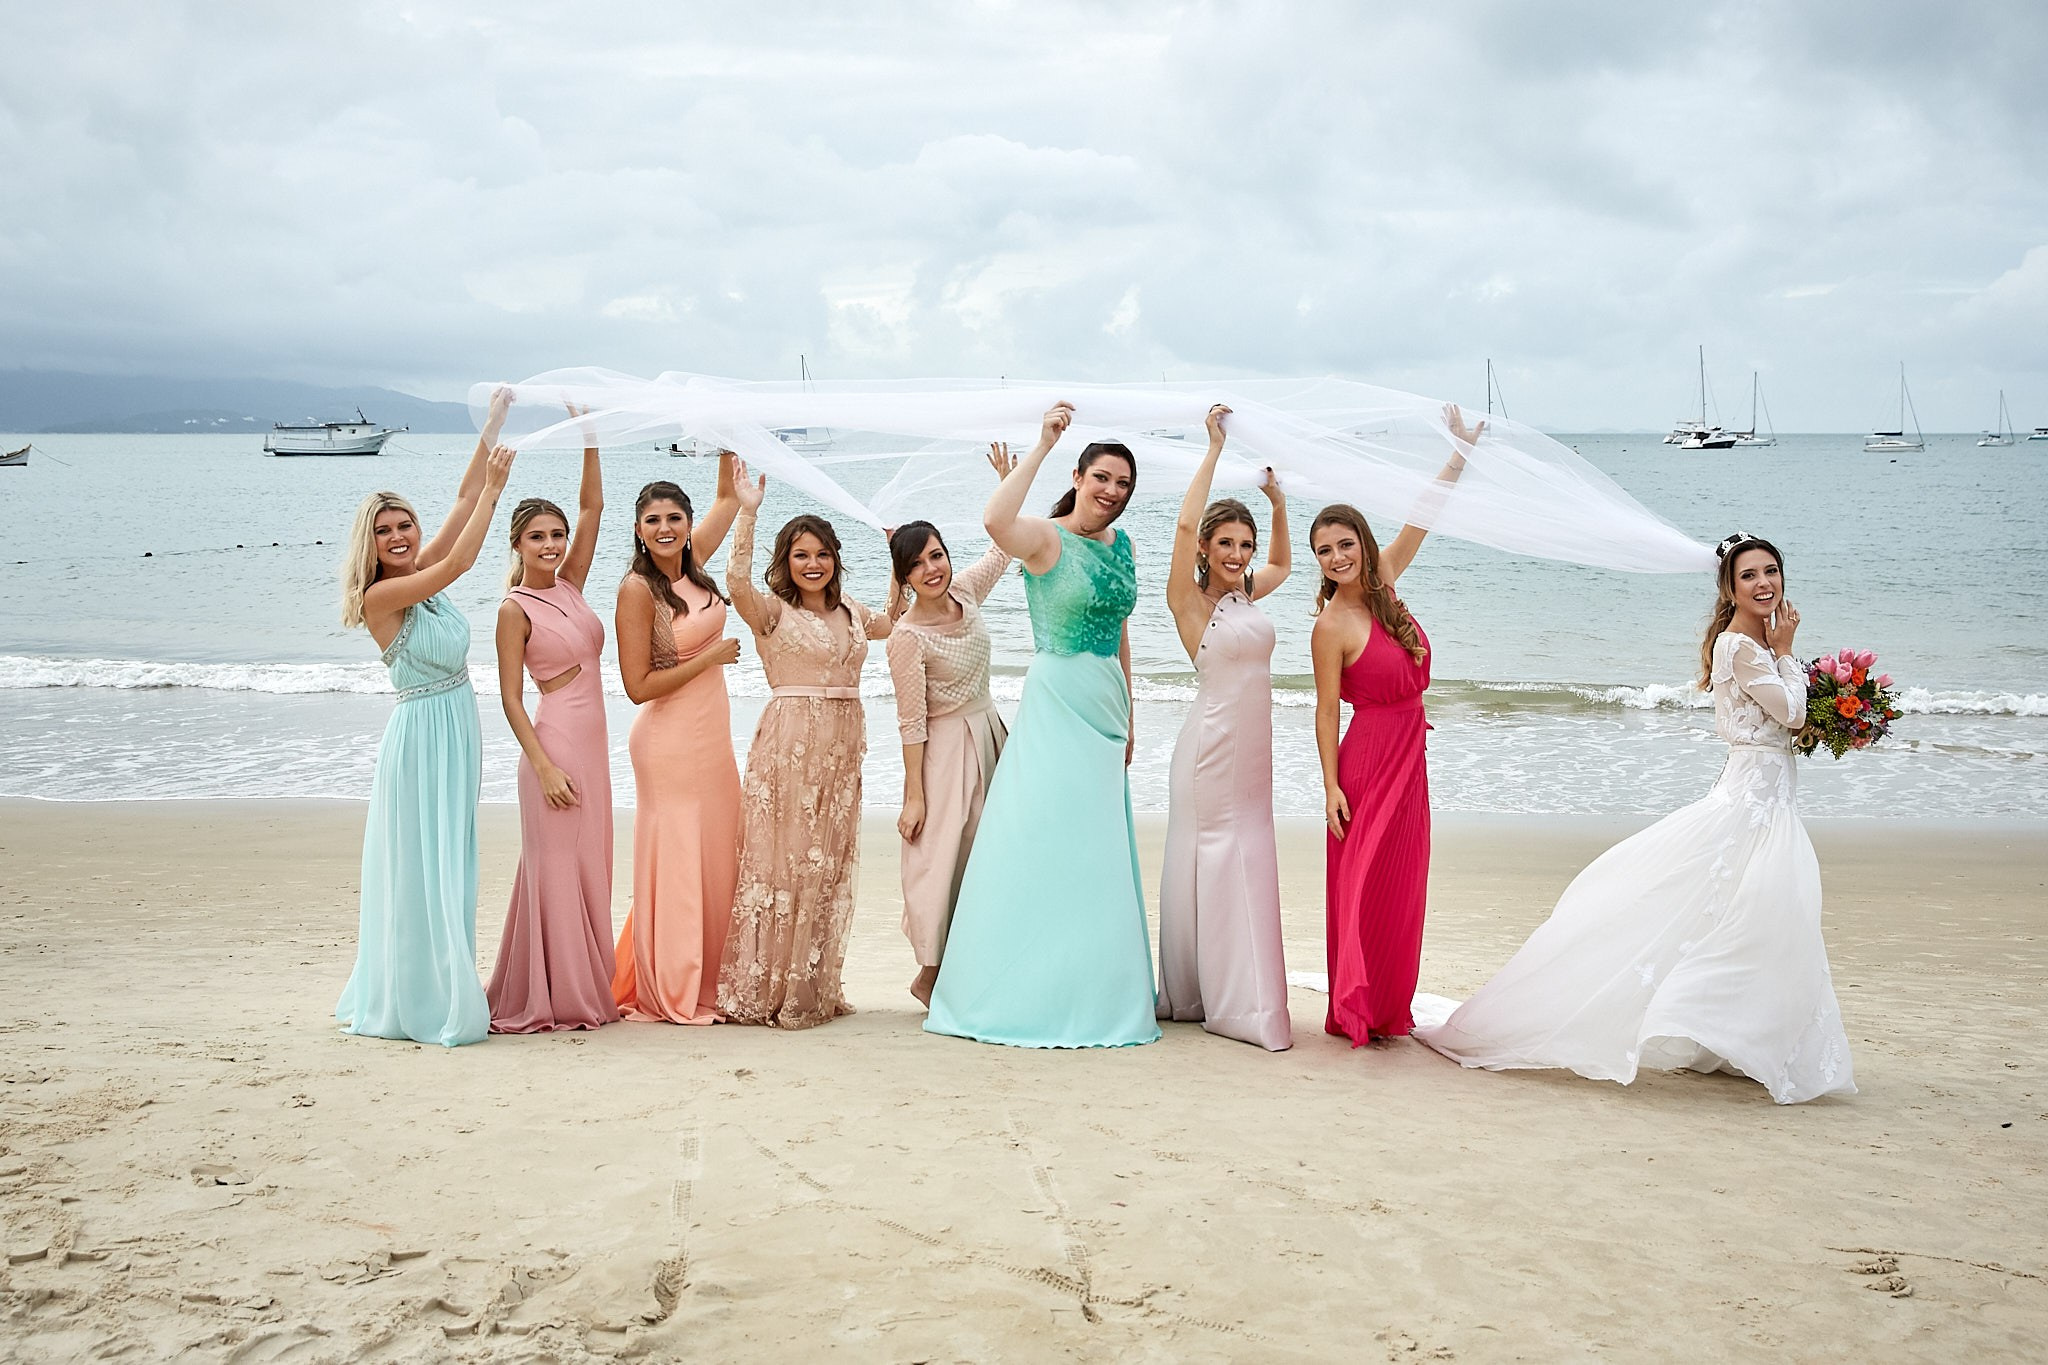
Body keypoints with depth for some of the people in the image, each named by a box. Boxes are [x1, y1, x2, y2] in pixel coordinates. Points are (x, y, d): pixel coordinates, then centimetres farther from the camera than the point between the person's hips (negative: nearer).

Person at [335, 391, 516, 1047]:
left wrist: (493, 427, 3)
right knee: (421, 868, -3)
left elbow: (464, 499, 6)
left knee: (448, 865, 13)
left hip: (457, 732, 8)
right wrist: (495, 488, -18)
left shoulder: (422, 574, 6)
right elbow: (459, 562, -21)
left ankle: (444, 988, 21)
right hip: (422, 735, -8)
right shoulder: (380, 596, -14)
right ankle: (420, 1003, 4)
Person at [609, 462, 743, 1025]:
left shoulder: (694, 564, 5)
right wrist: (711, 657, -13)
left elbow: (726, 497, 19)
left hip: (713, 740, 8)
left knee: (715, 860, 12)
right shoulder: (638, 589, -14)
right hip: (669, 742, -8)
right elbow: (638, 686, -17)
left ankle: (703, 987, 22)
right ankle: (668, 996, 11)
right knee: (673, 863, 0)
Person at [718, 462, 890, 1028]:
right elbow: (737, 582, -23)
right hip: (789, 743, -6)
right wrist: (746, 513, -27)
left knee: (829, 865, 9)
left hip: (842, 747, 6)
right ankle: (767, 991, 2)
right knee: (784, 860, -4)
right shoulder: (772, 611, -3)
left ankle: (815, 990, 17)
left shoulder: (850, 612, 15)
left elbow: (898, 624, 32)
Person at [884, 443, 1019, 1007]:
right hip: (946, 748, -7)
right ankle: (931, 974, 11)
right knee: (943, 854, -3)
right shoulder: (907, 637, -18)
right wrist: (913, 796, -15)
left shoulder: (965, 594, 0)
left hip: (989, 732, 7)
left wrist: (1009, 480, 12)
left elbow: (1005, 546, 18)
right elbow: (911, 722, -16)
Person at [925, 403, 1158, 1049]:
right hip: (1056, 702, -7)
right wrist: (1042, 445, -28)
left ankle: (1091, 993, 22)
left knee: (1097, 855, 12)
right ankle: (1028, 995, 5)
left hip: (1106, 707, 7)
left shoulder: (1120, 544, 12)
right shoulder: (1046, 538, -10)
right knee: (1043, 845, -5)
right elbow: (995, 520, -34)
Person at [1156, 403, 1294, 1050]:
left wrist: (1277, 498, 19)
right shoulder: (1189, 600, -9)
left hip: (1253, 748, 7)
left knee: (1251, 867, 9)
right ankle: (1198, 995, 7)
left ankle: (1243, 1000, 16)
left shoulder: (1245, 594, 9)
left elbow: (1282, 564, 30)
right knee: (1210, 864, -1)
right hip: (1212, 744, -7)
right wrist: (1215, 448, -18)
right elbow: (1185, 522, -23)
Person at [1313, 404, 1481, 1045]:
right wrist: (1331, 785, -15)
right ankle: (1354, 1009, 6)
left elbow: (1421, 520, 7)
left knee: (1402, 885, 11)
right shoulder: (1331, 627, -14)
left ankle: (1390, 1007, 20)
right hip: (1369, 757, -7)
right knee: (1363, 885, -2)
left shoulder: (1381, 583, 2)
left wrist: (1460, 452, 5)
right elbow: (1327, 709, -13)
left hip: (1409, 755, 7)